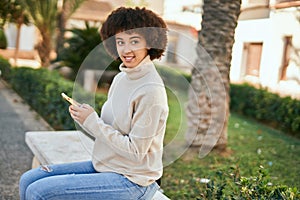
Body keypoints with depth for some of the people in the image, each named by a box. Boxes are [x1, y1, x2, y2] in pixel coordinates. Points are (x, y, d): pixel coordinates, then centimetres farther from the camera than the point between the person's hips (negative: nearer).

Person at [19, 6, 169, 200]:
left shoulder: (151, 90, -21)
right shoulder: (120, 78, 6)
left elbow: (136, 152, -20)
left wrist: (93, 122, -17)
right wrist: (85, 117, -8)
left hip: (131, 182, -8)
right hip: (103, 167, 8)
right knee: (28, 180, 7)